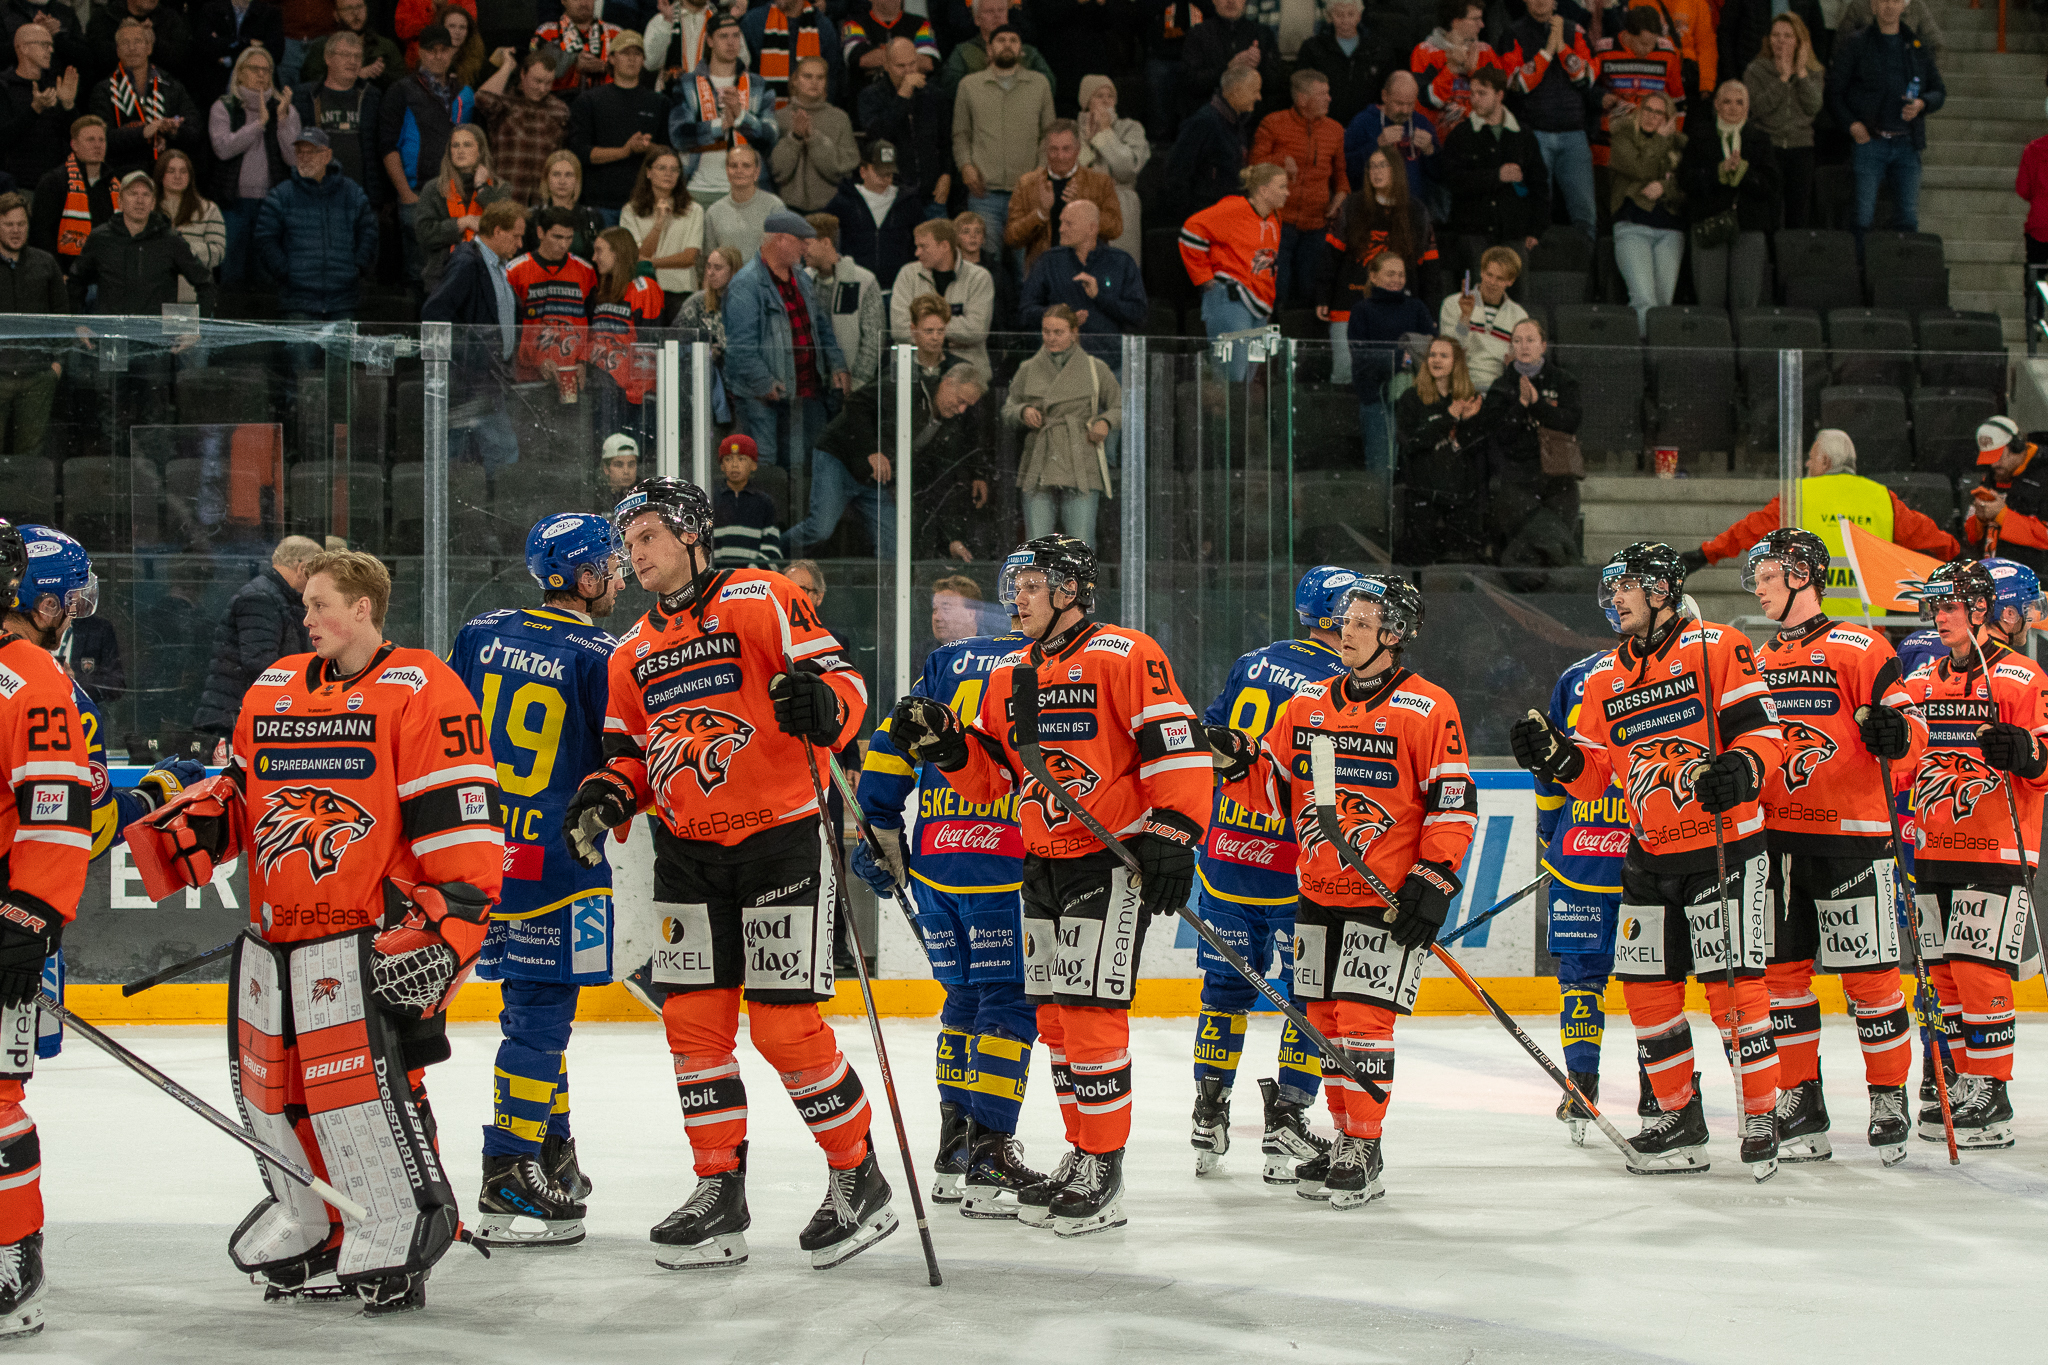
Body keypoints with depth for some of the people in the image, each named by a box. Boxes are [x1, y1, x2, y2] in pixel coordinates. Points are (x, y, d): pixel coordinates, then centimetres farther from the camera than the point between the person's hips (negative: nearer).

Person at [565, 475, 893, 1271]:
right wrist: (605, 800, 1)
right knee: (693, 1020, 3)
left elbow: (843, 682, -12)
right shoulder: (634, 654, 16)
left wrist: (823, 707, -34)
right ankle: (719, 1195, 12)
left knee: (785, 1026, -9)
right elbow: (632, 754, 21)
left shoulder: (761, 602, -5)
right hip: (687, 855, 7)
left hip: (781, 840, -7)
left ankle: (860, 1179, 5)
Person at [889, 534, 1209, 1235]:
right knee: (1053, 1015, 10)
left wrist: (1171, 835, -21)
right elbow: (992, 776, 17)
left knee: (1090, 1011, -11)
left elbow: (1177, 745, -15)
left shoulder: (1124, 656, -10)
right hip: (1042, 867, 8)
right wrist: (946, 744, -1)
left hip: (1113, 861, -8)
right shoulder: (1011, 678, 14)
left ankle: (1104, 1175, -5)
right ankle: (1082, 1155, 22)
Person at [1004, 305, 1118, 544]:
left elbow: (1122, 407, 15)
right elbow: (1008, 409, 19)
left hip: (1082, 470, -1)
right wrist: (1023, 412, -3)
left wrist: (1105, 422, -6)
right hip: (1038, 469, 1)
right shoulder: (1028, 370, 11)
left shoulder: (1095, 370, 7)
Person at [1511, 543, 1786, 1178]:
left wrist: (1739, 771, -27)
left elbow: (1763, 728, -10)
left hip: (1722, 845, -7)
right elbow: (1592, 772, 13)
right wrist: (1552, 754, -6)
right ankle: (1681, 1120, 18)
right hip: (1650, 857, 7)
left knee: (1732, 980, -10)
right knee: (1646, 984, 6)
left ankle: (1761, 1119, -2)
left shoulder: (1716, 648, -6)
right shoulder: (1605, 678, 13)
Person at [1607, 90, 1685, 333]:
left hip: (1670, 230, 4)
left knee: (1664, 302, -2)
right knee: (1644, 301, -20)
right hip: (1633, 226, -4)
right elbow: (1642, 170, -11)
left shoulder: (1678, 144, 17)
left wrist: (1665, 188, -9)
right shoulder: (1622, 137, 7)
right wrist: (1661, 138, 0)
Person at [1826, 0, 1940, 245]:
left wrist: (1921, 104, -5)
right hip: (1869, 141, -3)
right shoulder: (1855, 45, 4)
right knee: (1862, 217, -9)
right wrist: (1851, 123, -11)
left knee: (1908, 218, 1)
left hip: (1906, 144, 3)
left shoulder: (1918, 47, 13)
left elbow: (1939, 91, 17)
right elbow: (1833, 91, 4)